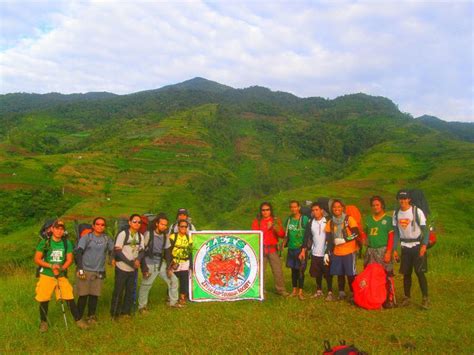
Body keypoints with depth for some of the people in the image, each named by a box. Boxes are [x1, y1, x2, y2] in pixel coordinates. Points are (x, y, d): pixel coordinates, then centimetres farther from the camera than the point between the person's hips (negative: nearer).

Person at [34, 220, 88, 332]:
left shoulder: (67, 243, -2)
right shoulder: (44, 242, -9)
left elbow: (69, 259, 0)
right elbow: (37, 259, -7)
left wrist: (61, 268, -18)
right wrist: (51, 266, -20)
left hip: (62, 276, 1)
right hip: (46, 275, -1)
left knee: (70, 298, -1)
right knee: (44, 300, 6)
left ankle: (78, 320, 10)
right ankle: (43, 322, 28)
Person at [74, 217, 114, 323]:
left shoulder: (107, 239, 7)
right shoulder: (86, 237, -3)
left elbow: (112, 251, 18)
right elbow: (78, 252, -8)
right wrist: (80, 268, -15)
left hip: (99, 272, 3)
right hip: (85, 270, -3)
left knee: (95, 295, 6)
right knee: (83, 295, 2)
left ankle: (91, 316, 22)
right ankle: (79, 317, 17)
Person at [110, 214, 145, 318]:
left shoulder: (140, 236, 4)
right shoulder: (123, 234, -11)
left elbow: (142, 251, 5)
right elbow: (117, 251, -14)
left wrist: (138, 259, -17)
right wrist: (130, 262, -20)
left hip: (133, 269, 5)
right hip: (122, 268, -4)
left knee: (131, 291, 10)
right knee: (118, 291, 4)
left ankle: (126, 312, 26)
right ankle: (115, 313, 18)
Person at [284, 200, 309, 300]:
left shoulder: (304, 219, -7)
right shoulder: (288, 220, 8)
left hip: (301, 248, -4)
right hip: (291, 249, 5)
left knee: (301, 270, 0)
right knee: (293, 270, 12)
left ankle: (300, 291, 8)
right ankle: (294, 290, 22)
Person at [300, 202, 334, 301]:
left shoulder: (327, 222, -5)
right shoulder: (310, 223, 4)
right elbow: (307, 237, 6)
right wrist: (303, 250, 1)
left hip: (326, 253, -3)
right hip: (315, 253, 4)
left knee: (328, 274, 3)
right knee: (317, 274, 13)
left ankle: (330, 292, 14)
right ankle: (319, 291, 28)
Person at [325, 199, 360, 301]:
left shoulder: (349, 219, -4)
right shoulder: (330, 222, 8)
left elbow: (356, 234, -11)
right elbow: (329, 240, 9)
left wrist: (344, 240, -17)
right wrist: (327, 253, 3)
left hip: (349, 252, -4)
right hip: (336, 253, 4)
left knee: (351, 274, -1)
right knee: (339, 274, 9)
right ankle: (341, 293, 23)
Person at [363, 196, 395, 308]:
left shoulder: (388, 219, 1)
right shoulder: (368, 219, 15)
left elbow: (391, 236, -4)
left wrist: (388, 252, -12)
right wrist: (364, 240, 0)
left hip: (383, 250, -5)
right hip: (370, 250, 5)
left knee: (386, 275, -6)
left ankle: (389, 299, 2)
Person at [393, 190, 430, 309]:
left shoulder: (417, 211, -11)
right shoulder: (396, 213, 3)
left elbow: (425, 230, -10)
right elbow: (396, 233, 9)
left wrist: (424, 245, -23)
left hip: (417, 245, -4)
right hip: (405, 247, 4)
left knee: (420, 272, -7)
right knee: (406, 273, 7)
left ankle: (425, 298, 2)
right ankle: (407, 297, 17)